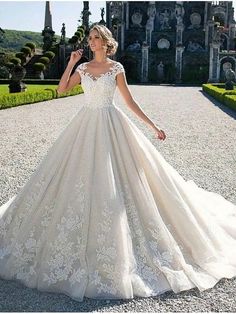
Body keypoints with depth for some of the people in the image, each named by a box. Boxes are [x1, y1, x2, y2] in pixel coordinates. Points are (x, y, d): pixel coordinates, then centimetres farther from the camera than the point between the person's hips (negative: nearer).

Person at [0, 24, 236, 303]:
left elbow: (130, 101, 2)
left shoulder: (117, 68, 1)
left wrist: (153, 126, -1)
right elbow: (61, 89, 5)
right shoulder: (83, 67, 11)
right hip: (86, 124, 4)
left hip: (110, 125, -3)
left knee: (111, 179, -4)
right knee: (80, 176, 6)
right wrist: (71, 63, 0)